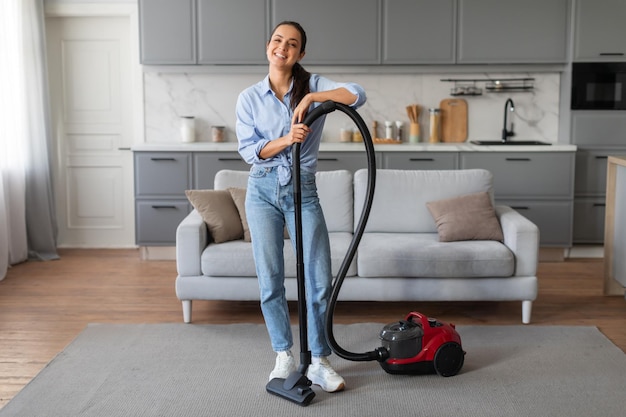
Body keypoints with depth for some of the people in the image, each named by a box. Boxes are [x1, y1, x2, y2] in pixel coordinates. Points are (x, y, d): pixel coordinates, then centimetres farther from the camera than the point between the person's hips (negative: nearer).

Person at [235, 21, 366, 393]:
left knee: (320, 280, -3)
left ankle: (319, 362, 11)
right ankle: (284, 356, 21)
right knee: (271, 280, 5)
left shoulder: (313, 85, 0)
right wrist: (287, 139, -20)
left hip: (303, 191, -1)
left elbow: (357, 94, -16)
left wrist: (311, 97, -23)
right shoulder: (249, 98, 3)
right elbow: (249, 150, -5)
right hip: (263, 191, 1)